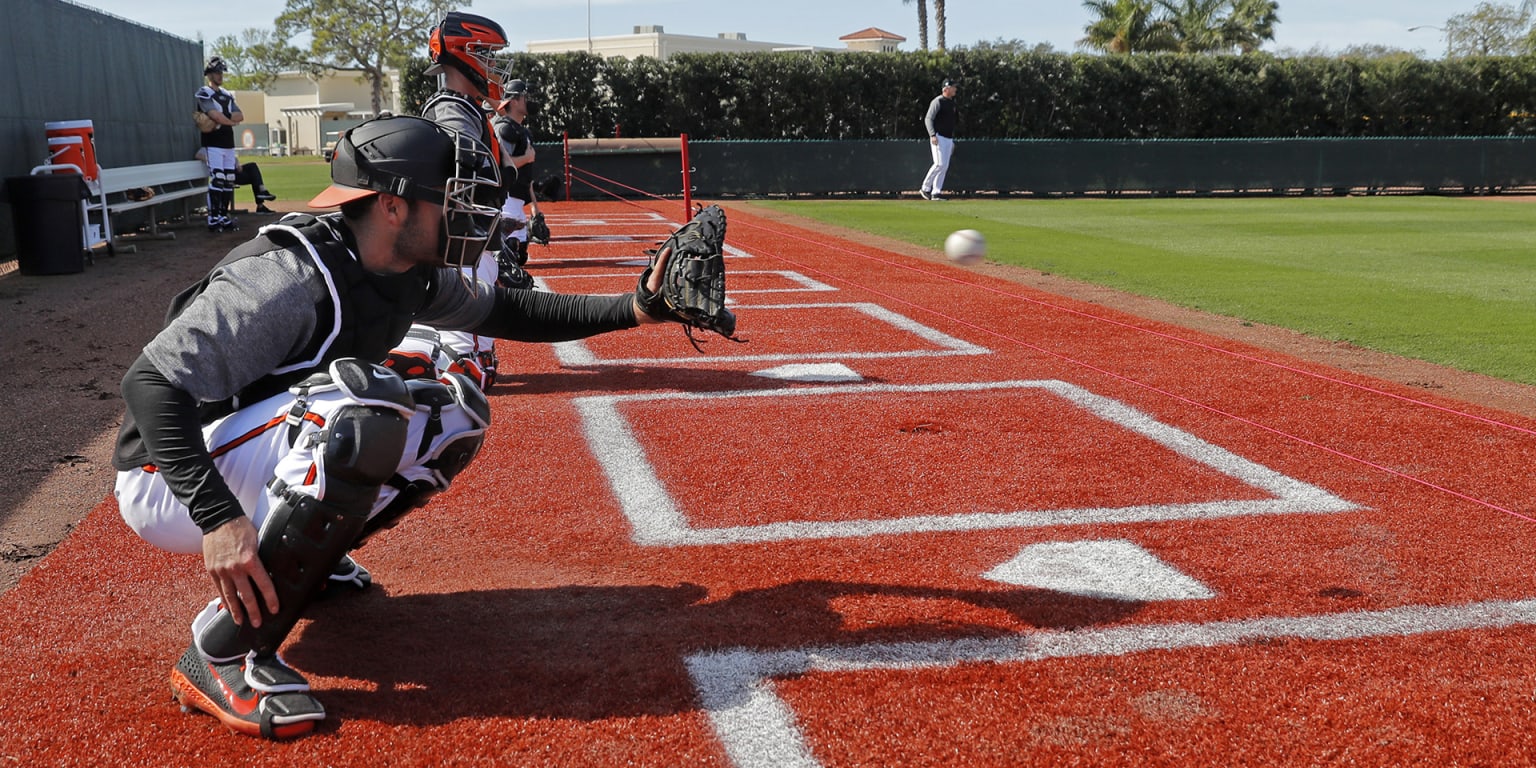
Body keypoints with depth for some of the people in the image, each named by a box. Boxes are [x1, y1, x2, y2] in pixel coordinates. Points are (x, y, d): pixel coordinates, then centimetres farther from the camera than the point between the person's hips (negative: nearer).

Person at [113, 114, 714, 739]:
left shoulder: (412, 273, -2)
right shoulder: (291, 276, -28)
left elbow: (501, 311, 13)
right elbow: (151, 382, -31)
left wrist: (635, 308, 2)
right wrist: (219, 519, -42)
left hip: (280, 468, 8)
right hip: (172, 483, -8)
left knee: (455, 414, -1)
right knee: (359, 402, -34)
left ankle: (297, 556, 10)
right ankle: (221, 655, -24)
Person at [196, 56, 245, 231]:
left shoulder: (227, 95, 18)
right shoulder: (204, 94, -4)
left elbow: (240, 116, 4)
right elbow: (216, 115, -19)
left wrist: (222, 119, -12)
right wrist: (231, 121, -3)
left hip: (228, 143, 7)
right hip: (213, 143, -7)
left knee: (229, 182, 5)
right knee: (217, 180, -15)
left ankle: (224, 216, 10)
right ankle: (213, 219, -15)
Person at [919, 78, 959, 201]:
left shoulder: (952, 103, 18)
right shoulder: (938, 101, -8)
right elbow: (928, 119, -14)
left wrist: (953, 140, 21)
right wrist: (932, 135, -26)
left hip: (948, 139, 8)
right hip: (938, 138, -8)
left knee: (945, 166, 3)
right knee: (939, 164, -16)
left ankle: (936, 193, 5)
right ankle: (925, 188, -5)